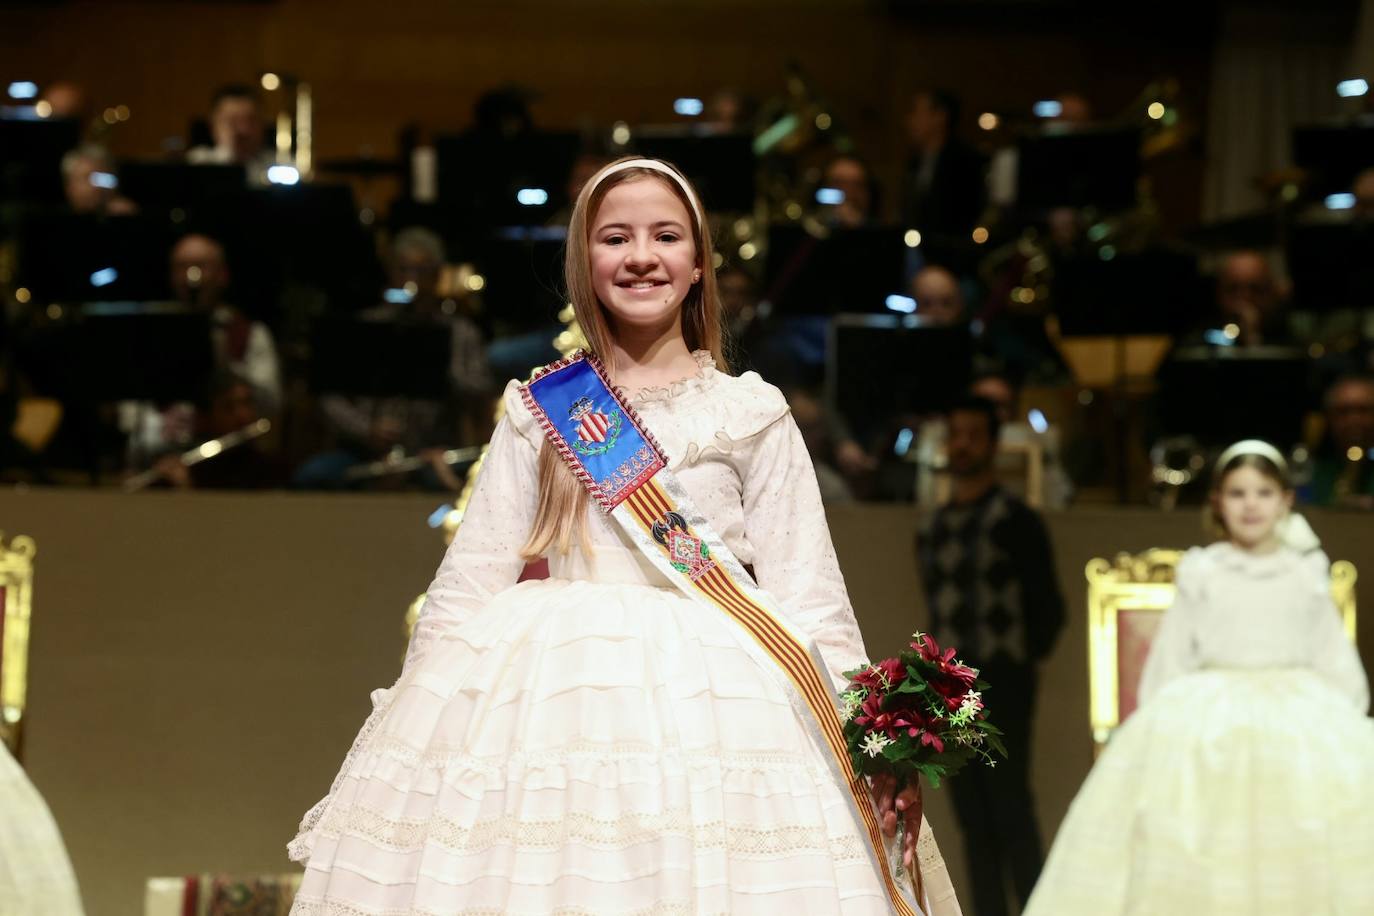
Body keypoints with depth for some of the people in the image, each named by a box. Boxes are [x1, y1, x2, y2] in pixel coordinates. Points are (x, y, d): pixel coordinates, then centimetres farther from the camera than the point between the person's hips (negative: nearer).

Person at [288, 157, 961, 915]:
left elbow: (805, 596, 3)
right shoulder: (541, 411, 12)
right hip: (544, 701, 1)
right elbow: (470, 581, 12)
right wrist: (410, 721, 3)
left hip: (712, 702, -1)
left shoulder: (751, 414, 8)